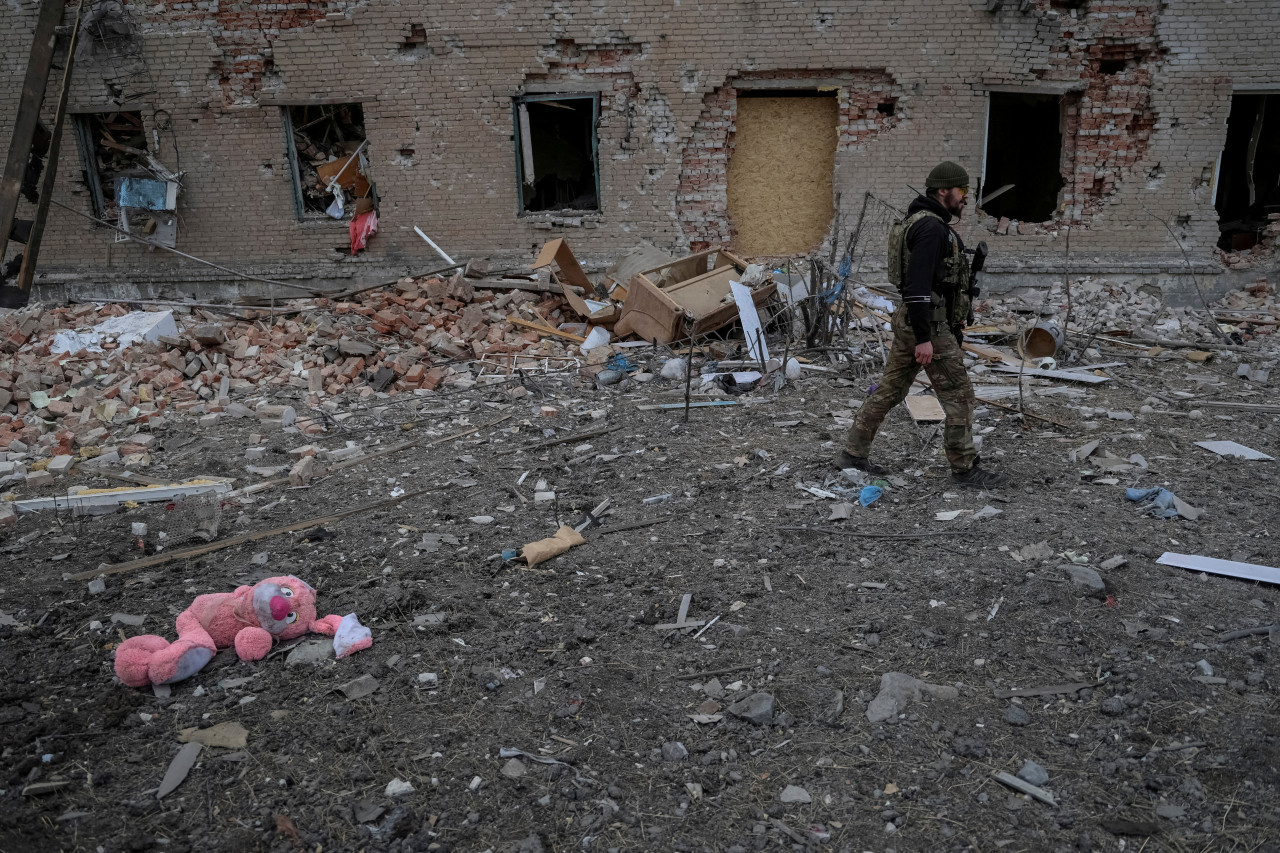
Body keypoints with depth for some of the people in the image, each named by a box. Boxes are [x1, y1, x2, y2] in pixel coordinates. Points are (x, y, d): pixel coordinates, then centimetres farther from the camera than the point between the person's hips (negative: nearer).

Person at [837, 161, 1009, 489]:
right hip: (928, 326, -10)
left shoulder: (928, 224, 17)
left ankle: (853, 453, 17)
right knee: (959, 396, -1)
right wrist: (924, 338, -27)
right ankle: (965, 468, 9)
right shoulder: (931, 228, -17)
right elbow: (917, 285, -25)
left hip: (912, 322, 10)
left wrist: (954, 320, 29)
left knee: (890, 390, 13)